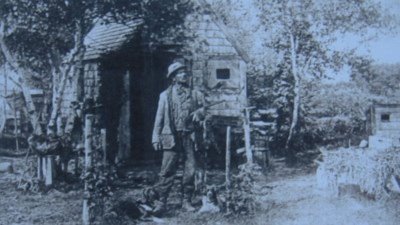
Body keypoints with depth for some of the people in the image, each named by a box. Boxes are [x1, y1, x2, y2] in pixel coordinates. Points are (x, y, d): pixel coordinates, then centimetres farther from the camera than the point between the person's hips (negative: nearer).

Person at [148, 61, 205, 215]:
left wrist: (199, 113, -6)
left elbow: (204, 109, 17)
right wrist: (156, 137, 1)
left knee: (190, 170, 0)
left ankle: (186, 201, 10)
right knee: (167, 170, -6)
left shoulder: (195, 94, 14)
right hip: (171, 137, -2)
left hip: (190, 137, 2)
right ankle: (162, 202, -2)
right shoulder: (165, 95, 11)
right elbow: (159, 118, 9)